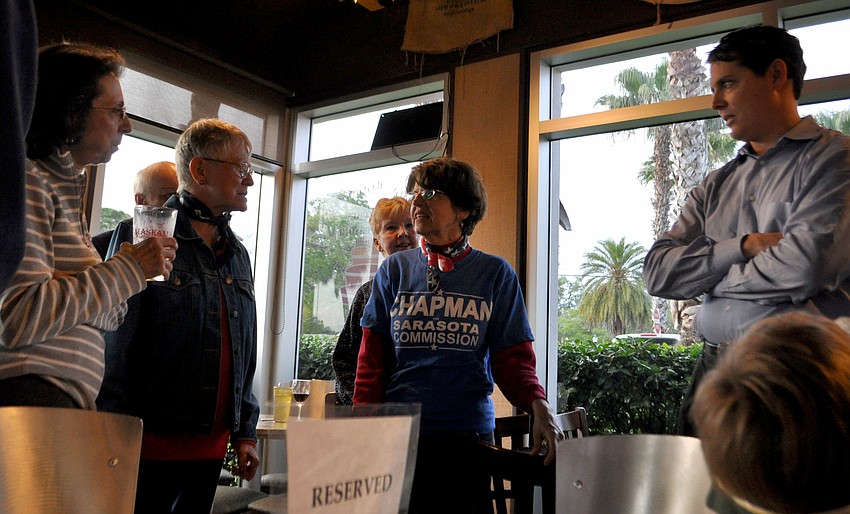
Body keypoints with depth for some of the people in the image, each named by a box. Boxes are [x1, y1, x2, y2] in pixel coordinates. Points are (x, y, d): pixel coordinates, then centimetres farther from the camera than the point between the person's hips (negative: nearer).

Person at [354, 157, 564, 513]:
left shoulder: (494, 273, 2)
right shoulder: (395, 269, 5)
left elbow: (513, 357, 0)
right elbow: (372, 359, 4)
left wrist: (538, 406, -18)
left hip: (468, 434, 0)